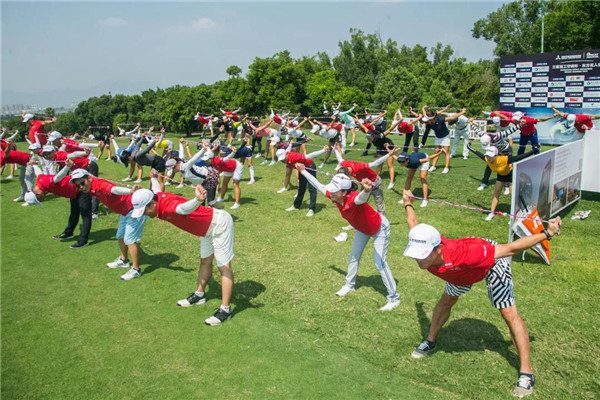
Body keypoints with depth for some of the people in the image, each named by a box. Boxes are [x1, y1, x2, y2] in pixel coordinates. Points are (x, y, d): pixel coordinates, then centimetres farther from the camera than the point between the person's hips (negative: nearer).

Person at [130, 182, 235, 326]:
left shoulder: (167, 206, -36)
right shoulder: (157, 197, -7)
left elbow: (184, 208, -61)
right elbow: (156, 190, 20)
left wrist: (198, 200, -81)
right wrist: (153, 178, 39)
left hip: (219, 224, -10)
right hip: (207, 228, 10)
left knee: (224, 267, -8)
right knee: (205, 262, 24)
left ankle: (225, 310, -6)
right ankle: (199, 295, 41)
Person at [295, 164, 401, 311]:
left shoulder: (353, 199, -43)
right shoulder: (334, 197, -22)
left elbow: (362, 197, -69)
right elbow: (318, 185, -6)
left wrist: (367, 190, -93)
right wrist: (303, 171, 3)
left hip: (379, 228, -8)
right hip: (362, 228, 8)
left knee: (380, 263, -11)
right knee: (354, 256, 20)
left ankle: (394, 298, 2)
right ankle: (350, 285, 42)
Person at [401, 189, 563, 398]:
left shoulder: (460, 255, -51)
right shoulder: (420, 246, -35)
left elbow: (508, 249, -40)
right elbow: (413, 224, -12)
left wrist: (547, 234, -35)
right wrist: (408, 204, 8)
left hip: (492, 262, -6)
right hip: (461, 271, 6)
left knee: (509, 314, -10)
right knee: (446, 302, 21)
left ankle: (526, 373, 1)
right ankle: (430, 342, 42)